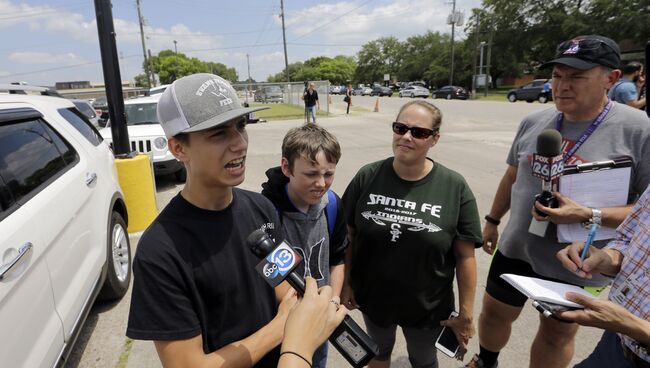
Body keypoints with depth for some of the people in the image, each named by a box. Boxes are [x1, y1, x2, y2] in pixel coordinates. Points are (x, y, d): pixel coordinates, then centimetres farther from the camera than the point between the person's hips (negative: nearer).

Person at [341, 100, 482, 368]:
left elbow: (465, 256, -10)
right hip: (372, 297, 1)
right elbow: (348, 235, -4)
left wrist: (466, 313, -6)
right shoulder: (367, 177, -12)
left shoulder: (455, 188, -15)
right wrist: (346, 284, -1)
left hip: (427, 305, -1)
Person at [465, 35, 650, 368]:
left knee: (558, 332, 18)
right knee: (494, 312, 19)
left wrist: (589, 216, -28)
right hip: (516, 248, 4)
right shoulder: (533, 122, -2)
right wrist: (493, 220, 15)